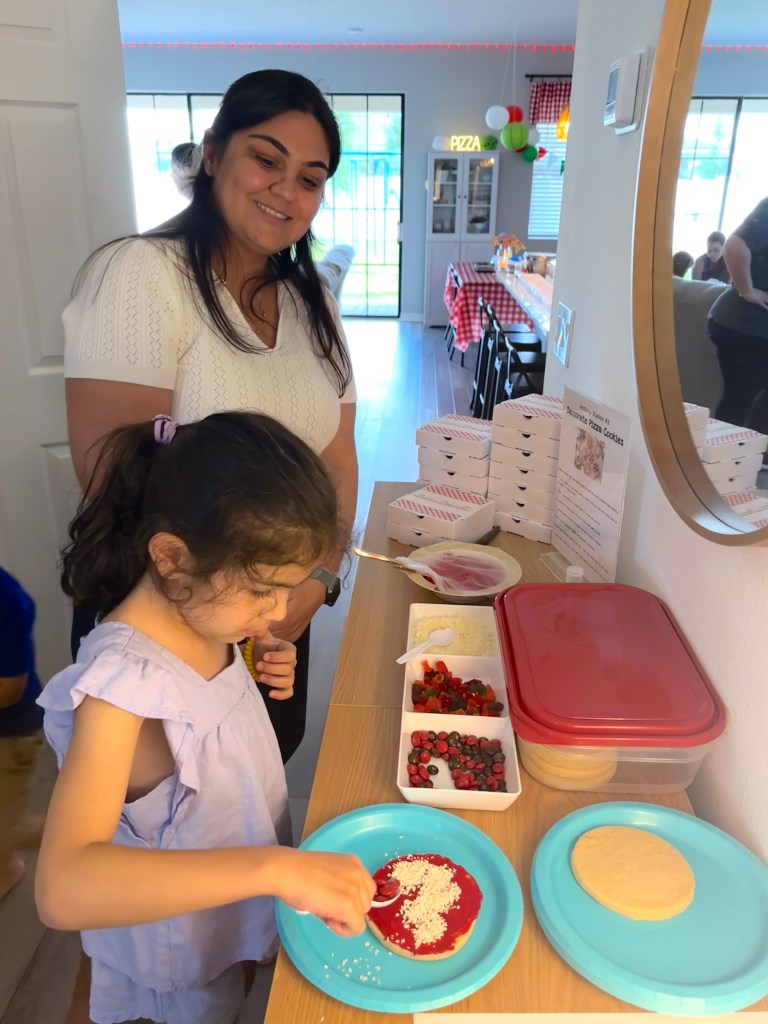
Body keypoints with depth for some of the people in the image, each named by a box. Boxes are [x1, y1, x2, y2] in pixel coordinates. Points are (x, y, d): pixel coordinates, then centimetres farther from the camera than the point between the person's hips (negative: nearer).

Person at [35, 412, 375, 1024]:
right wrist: (276, 868, -52)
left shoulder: (199, 610, -15)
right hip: (186, 951, -6)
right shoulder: (121, 679, -37)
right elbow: (63, 888, -45)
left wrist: (264, 672, -15)